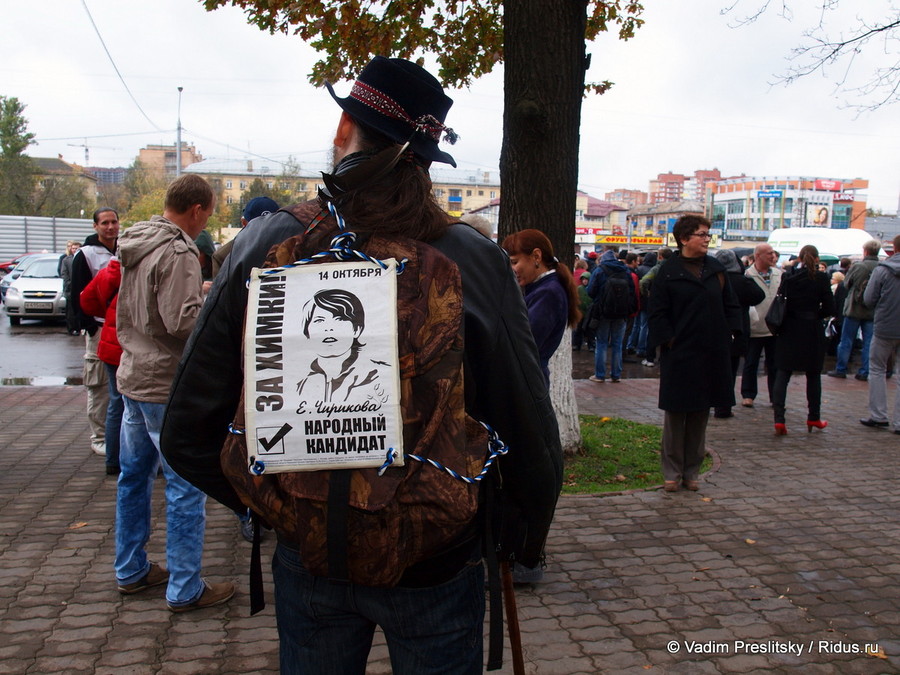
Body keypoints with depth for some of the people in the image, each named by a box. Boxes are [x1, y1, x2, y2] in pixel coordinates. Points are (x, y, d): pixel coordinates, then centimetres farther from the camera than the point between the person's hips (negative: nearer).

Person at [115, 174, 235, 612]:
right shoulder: (177, 253, -18)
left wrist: (199, 291, 12)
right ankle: (185, 589, 7)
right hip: (167, 385, -10)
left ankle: (130, 571, 32)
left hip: (133, 376, 10)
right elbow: (182, 321, -24)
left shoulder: (135, 244, 10)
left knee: (134, 475, 18)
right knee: (186, 485, -1)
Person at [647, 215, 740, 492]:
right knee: (675, 416, 3)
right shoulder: (669, 272, -5)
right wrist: (669, 340, -13)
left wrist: (729, 332, 3)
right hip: (679, 355, -5)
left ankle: (692, 471, 22)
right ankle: (672, 472, 14)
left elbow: (730, 305, 15)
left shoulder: (716, 269, 9)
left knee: (700, 416, 11)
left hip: (711, 355, 5)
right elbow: (657, 313, -6)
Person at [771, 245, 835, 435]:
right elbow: (829, 308, -5)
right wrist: (814, 315, 11)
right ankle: (814, 418, 25)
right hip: (812, 332, -1)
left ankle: (779, 419, -8)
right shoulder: (820, 278, -8)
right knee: (813, 375, 14)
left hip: (788, 332, 1)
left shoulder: (787, 276, -2)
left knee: (782, 374, 3)